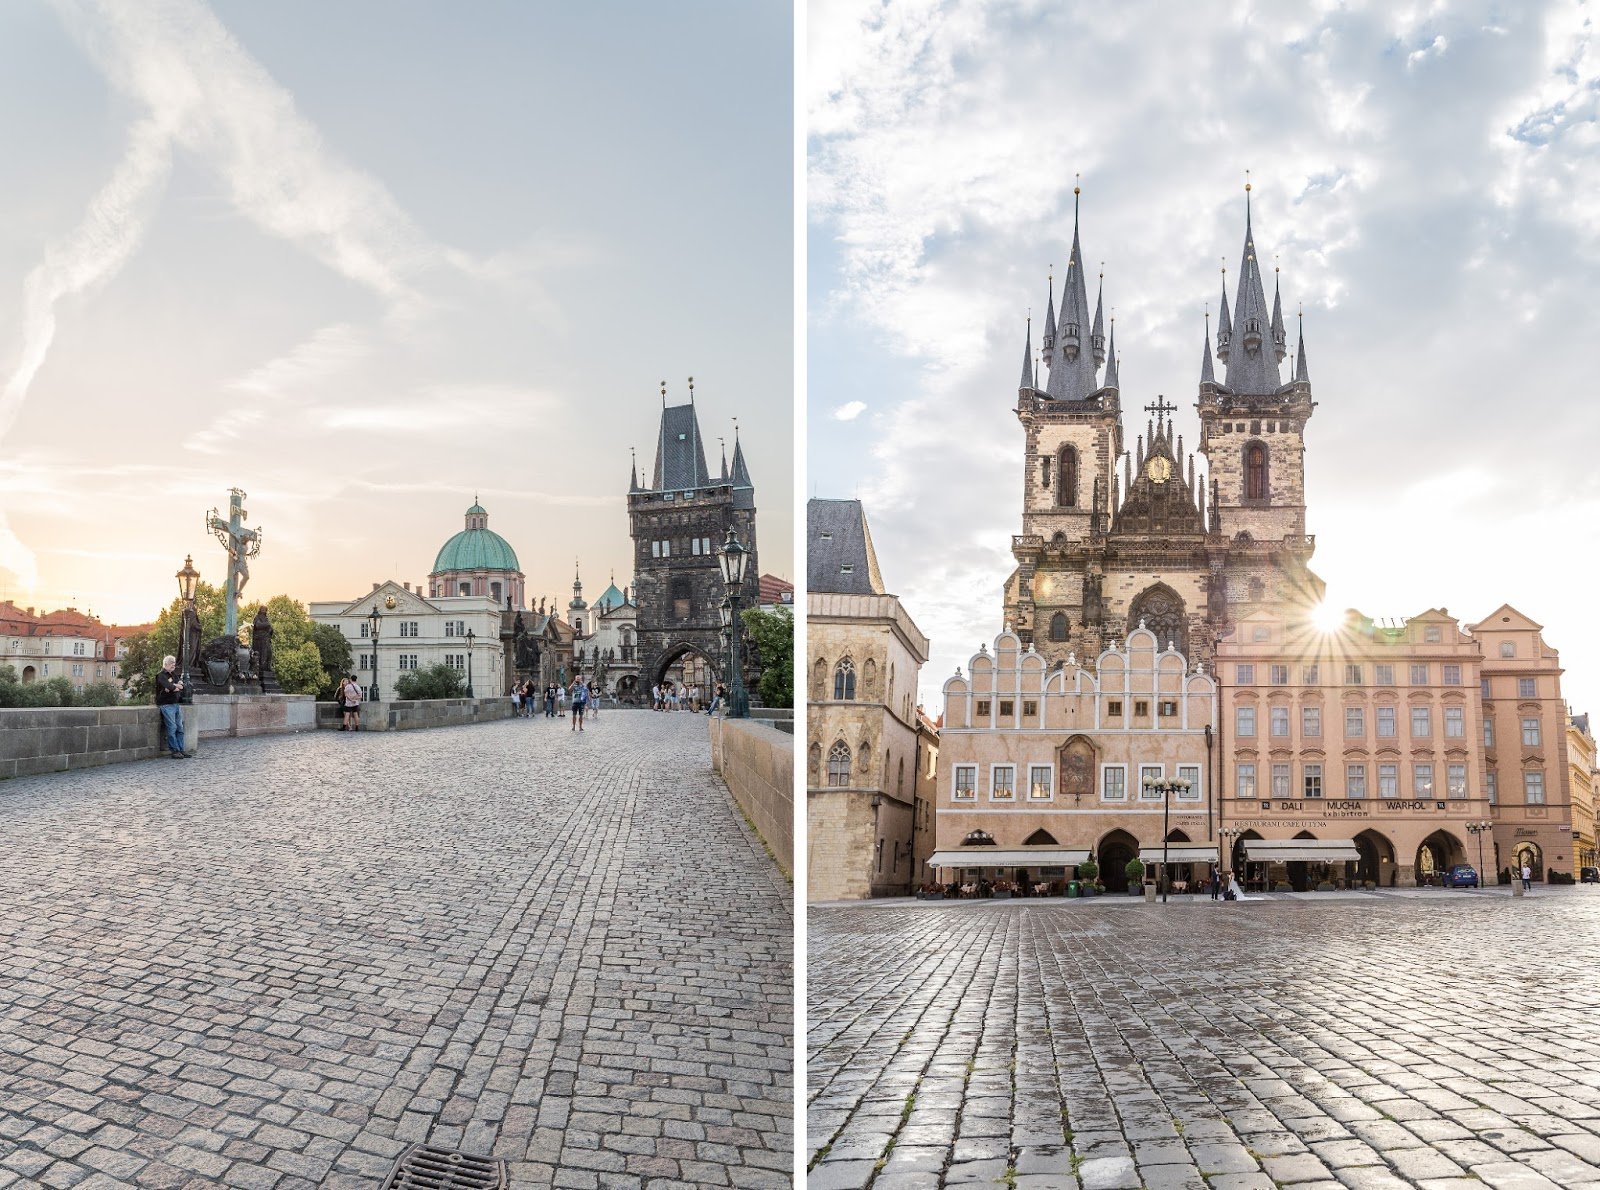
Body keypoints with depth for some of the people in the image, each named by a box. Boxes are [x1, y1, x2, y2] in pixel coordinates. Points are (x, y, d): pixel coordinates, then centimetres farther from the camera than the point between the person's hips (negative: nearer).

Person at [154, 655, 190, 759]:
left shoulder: (173, 675, 19)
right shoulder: (161, 675, -6)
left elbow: (182, 686, 6)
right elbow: (169, 687, -20)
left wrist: (174, 686, -12)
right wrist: (177, 686, -2)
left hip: (176, 704, 8)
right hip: (166, 705, -8)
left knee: (180, 728, 6)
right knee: (172, 728, -9)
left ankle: (181, 749, 9)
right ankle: (175, 751, -7)